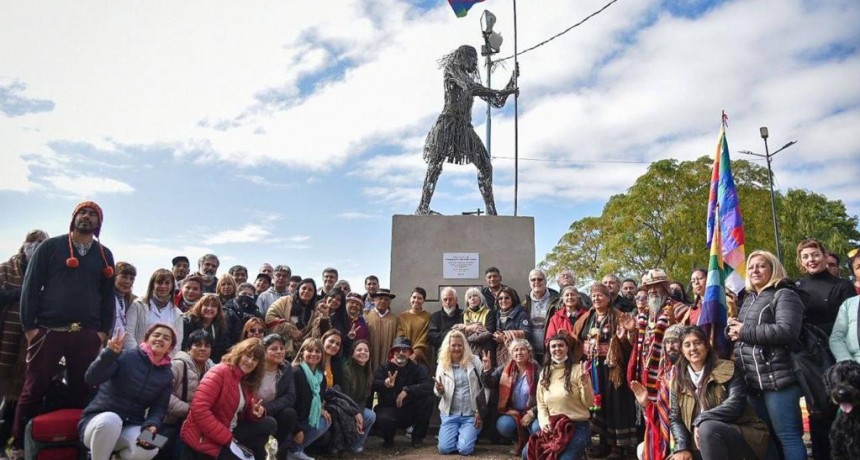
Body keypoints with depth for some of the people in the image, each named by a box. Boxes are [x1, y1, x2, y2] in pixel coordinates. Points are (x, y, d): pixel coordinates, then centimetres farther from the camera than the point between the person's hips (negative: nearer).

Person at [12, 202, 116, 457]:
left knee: (83, 392, 5)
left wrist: (104, 331, 2)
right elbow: (30, 287, 1)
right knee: (33, 392, 2)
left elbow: (108, 295, 11)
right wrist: (29, 326, -6)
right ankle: (18, 446, 13)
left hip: (87, 335, 2)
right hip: (48, 331, -2)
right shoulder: (50, 247, 6)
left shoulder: (105, 255, 12)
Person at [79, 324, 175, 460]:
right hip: (100, 420, -3)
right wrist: (110, 353, -34)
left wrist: (151, 426, -20)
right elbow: (91, 379, -18)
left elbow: (159, 408, 2)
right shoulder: (126, 357, -8)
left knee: (149, 448, -29)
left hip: (131, 427, 3)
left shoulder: (167, 375, 5)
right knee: (111, 419, -38)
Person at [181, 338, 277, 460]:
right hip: (204, 437, -8)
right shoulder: (220, 372, -16)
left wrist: (257, 412, -11)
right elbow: (199, 409, -25)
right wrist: (227, 439, -24)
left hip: (229, 432, 8)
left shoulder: (247, 381, 8)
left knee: (270, 424, 0)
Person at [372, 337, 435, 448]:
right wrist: (384, 384, -46)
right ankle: (388, 439, 4)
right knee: (383, 418, -36)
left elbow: (429, 386, -21)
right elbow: (372, 384, -22)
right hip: (389, 408, -2)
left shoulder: (417, 369, -1)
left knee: (428, 398, -24)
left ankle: (418, 437, -2)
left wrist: (407, 390, -33)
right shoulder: (384, 368, -2)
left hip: (410, 410, 2)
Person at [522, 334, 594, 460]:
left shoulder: (578, 369, -3)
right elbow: (541, 403, 12)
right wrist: (544, 422, -5)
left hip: (577, 427, -4)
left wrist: (585, 384, -20)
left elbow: (589, 403, -4)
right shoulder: (544, 372, 11)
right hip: (552, 427, 4)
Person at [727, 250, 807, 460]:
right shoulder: (748, 299, 19)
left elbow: (787, 331, -21)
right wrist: (732, 328, 2)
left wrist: (744, 332, -14)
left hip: (777, 379, -8)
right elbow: (737, 330, 27)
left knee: (787, 436, -4)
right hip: (753, 380, 8)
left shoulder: (784, 295, -5)